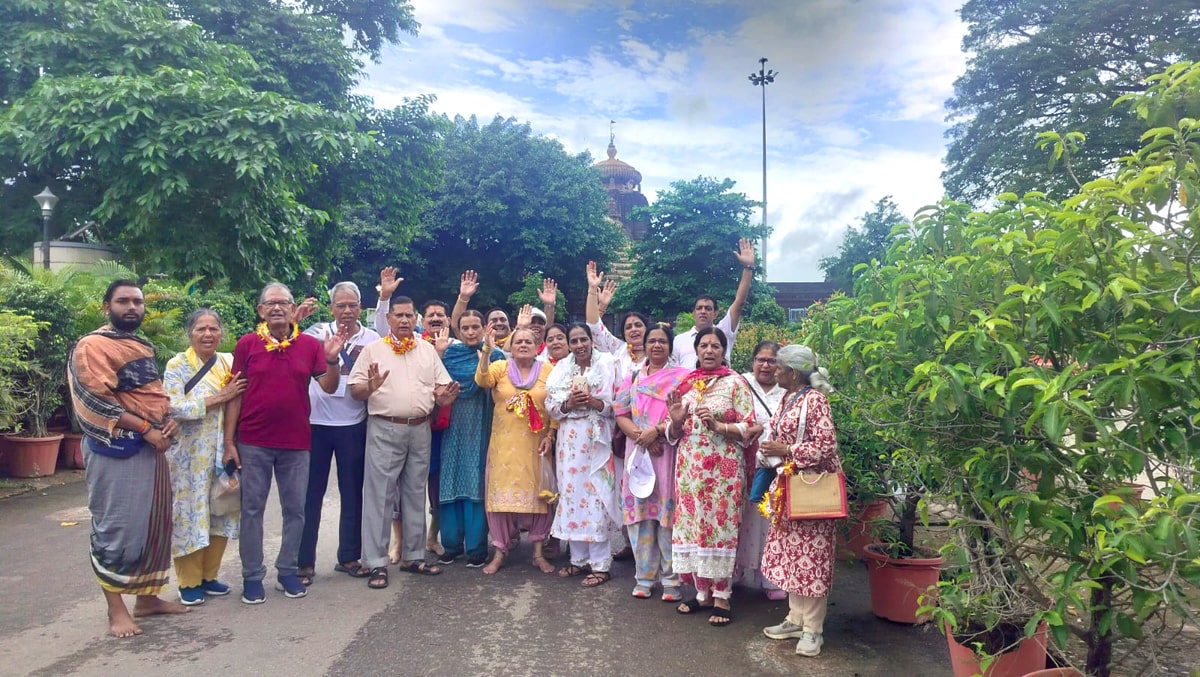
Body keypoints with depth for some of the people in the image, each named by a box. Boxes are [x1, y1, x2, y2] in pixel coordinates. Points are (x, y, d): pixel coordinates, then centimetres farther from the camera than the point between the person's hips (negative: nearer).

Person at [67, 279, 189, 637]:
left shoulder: (144, 347, 16)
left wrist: (170, 419, 2)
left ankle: (147, 597, 25)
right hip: (116, 450, -8)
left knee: (154, 524, 13)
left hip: (150, 448, 8)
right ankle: (117, 610, 8)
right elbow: (97, 401, -18)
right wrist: (146, 429, -19)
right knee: (117, 528, -2)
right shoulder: (93, 346, -10)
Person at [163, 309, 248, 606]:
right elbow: (175, 408, -17)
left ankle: (209, 575, 22)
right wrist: (220, 397, -18)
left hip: (223, 452, 5)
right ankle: (189, 582, 14)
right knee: (190, 514, 1)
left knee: (221, 513, 8)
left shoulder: (229, 362, 8)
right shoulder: (177, 365, -5)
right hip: (190, 454, -4)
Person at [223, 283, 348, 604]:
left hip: (296, 444, 1)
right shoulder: (247, 344, -1)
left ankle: (288, 571, 23)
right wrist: (229, 441, -3)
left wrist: (332, 359, -18)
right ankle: (252, 576, 18)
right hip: (253, 443, -1)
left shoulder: (310, 345, 2)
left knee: (295, 509, 8)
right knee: (252, 510, 6)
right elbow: (235, 395, 0)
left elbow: (329, 387, 1)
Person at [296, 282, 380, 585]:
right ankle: (305, 561, 16)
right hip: (316, 422, -1)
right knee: (311, 494, 6)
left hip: (353, 425, 1)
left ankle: (349, 557, 24)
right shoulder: (317, 333, -1)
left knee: (353, 493, 10)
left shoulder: (372, 339, 2)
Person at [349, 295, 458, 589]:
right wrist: (370, 387, -23)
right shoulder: (373, 350, 1)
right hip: (385, 429, -4)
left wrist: (444, 397, -11)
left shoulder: (428, 350, 11)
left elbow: (443, 387, 11)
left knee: (415, 494, 11)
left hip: (420, 429, 4)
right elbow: (354, 390, -3)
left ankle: (413, 556, 22)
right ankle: (377, 563, 5)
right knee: (379, 495, -2)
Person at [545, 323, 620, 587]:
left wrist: (592, 401, -22)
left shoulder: (606, 364, -2)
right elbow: (550, 406, 5)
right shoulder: (561, 368, 11)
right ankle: (579, 559, 19)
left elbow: (614, 406, -6)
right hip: (569, 441, 5)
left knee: (596, 496, -5)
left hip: (596, 440, -4)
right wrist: (569, 403, -13)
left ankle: (601, 565, 3)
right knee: (572, 494, 7)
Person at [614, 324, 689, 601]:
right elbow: (621, 414, 6)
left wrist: (656, 430, -17)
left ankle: (671, 579, 7)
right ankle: (644, 577, 16)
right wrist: (642, 437, -10)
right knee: (641, 512, 4)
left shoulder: (681, 376, 4)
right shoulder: (632, 378, 15)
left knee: (668, 512, -4)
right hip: (638, 452, 3)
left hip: (670, 451, -3)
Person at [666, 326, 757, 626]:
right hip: (690, 467, 4)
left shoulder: (735, 383, -1)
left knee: (720, 526, -2)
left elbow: (750, 429, -6)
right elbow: (673, 434, 13)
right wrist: (676, 421, -8)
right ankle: (702, 592, 19)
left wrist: (718, 426, -18)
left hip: (723, 467, -4)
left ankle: (721, 596, 9)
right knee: (692, 525, 6)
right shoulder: (685, 384, 11)